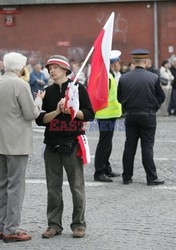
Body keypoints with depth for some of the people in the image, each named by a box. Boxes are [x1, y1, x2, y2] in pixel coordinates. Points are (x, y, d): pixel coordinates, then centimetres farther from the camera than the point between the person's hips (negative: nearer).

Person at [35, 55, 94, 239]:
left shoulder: (78, 88, 1)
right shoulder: (48, 92, 10)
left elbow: (89, 114, -1)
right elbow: (40, 119, 4)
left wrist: (70, 110, -14)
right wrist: (57, 111, -10)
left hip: (72, 143, -3)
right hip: (52, 143, 3)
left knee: (77, 186, 0)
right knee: (53, 187, 6)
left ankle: (78, 224, 8)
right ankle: (54, 224, 13)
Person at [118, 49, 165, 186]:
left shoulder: (124, 78, -4)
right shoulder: (154, 78, -11)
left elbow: (120, 98, 4)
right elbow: (161, 97, -2)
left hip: (130, 116, 2)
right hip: (148, 116, -2)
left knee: (129, 147, 9)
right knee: (147, 147, 2)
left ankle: (127, 177, 13)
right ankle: (151, 178, 3)